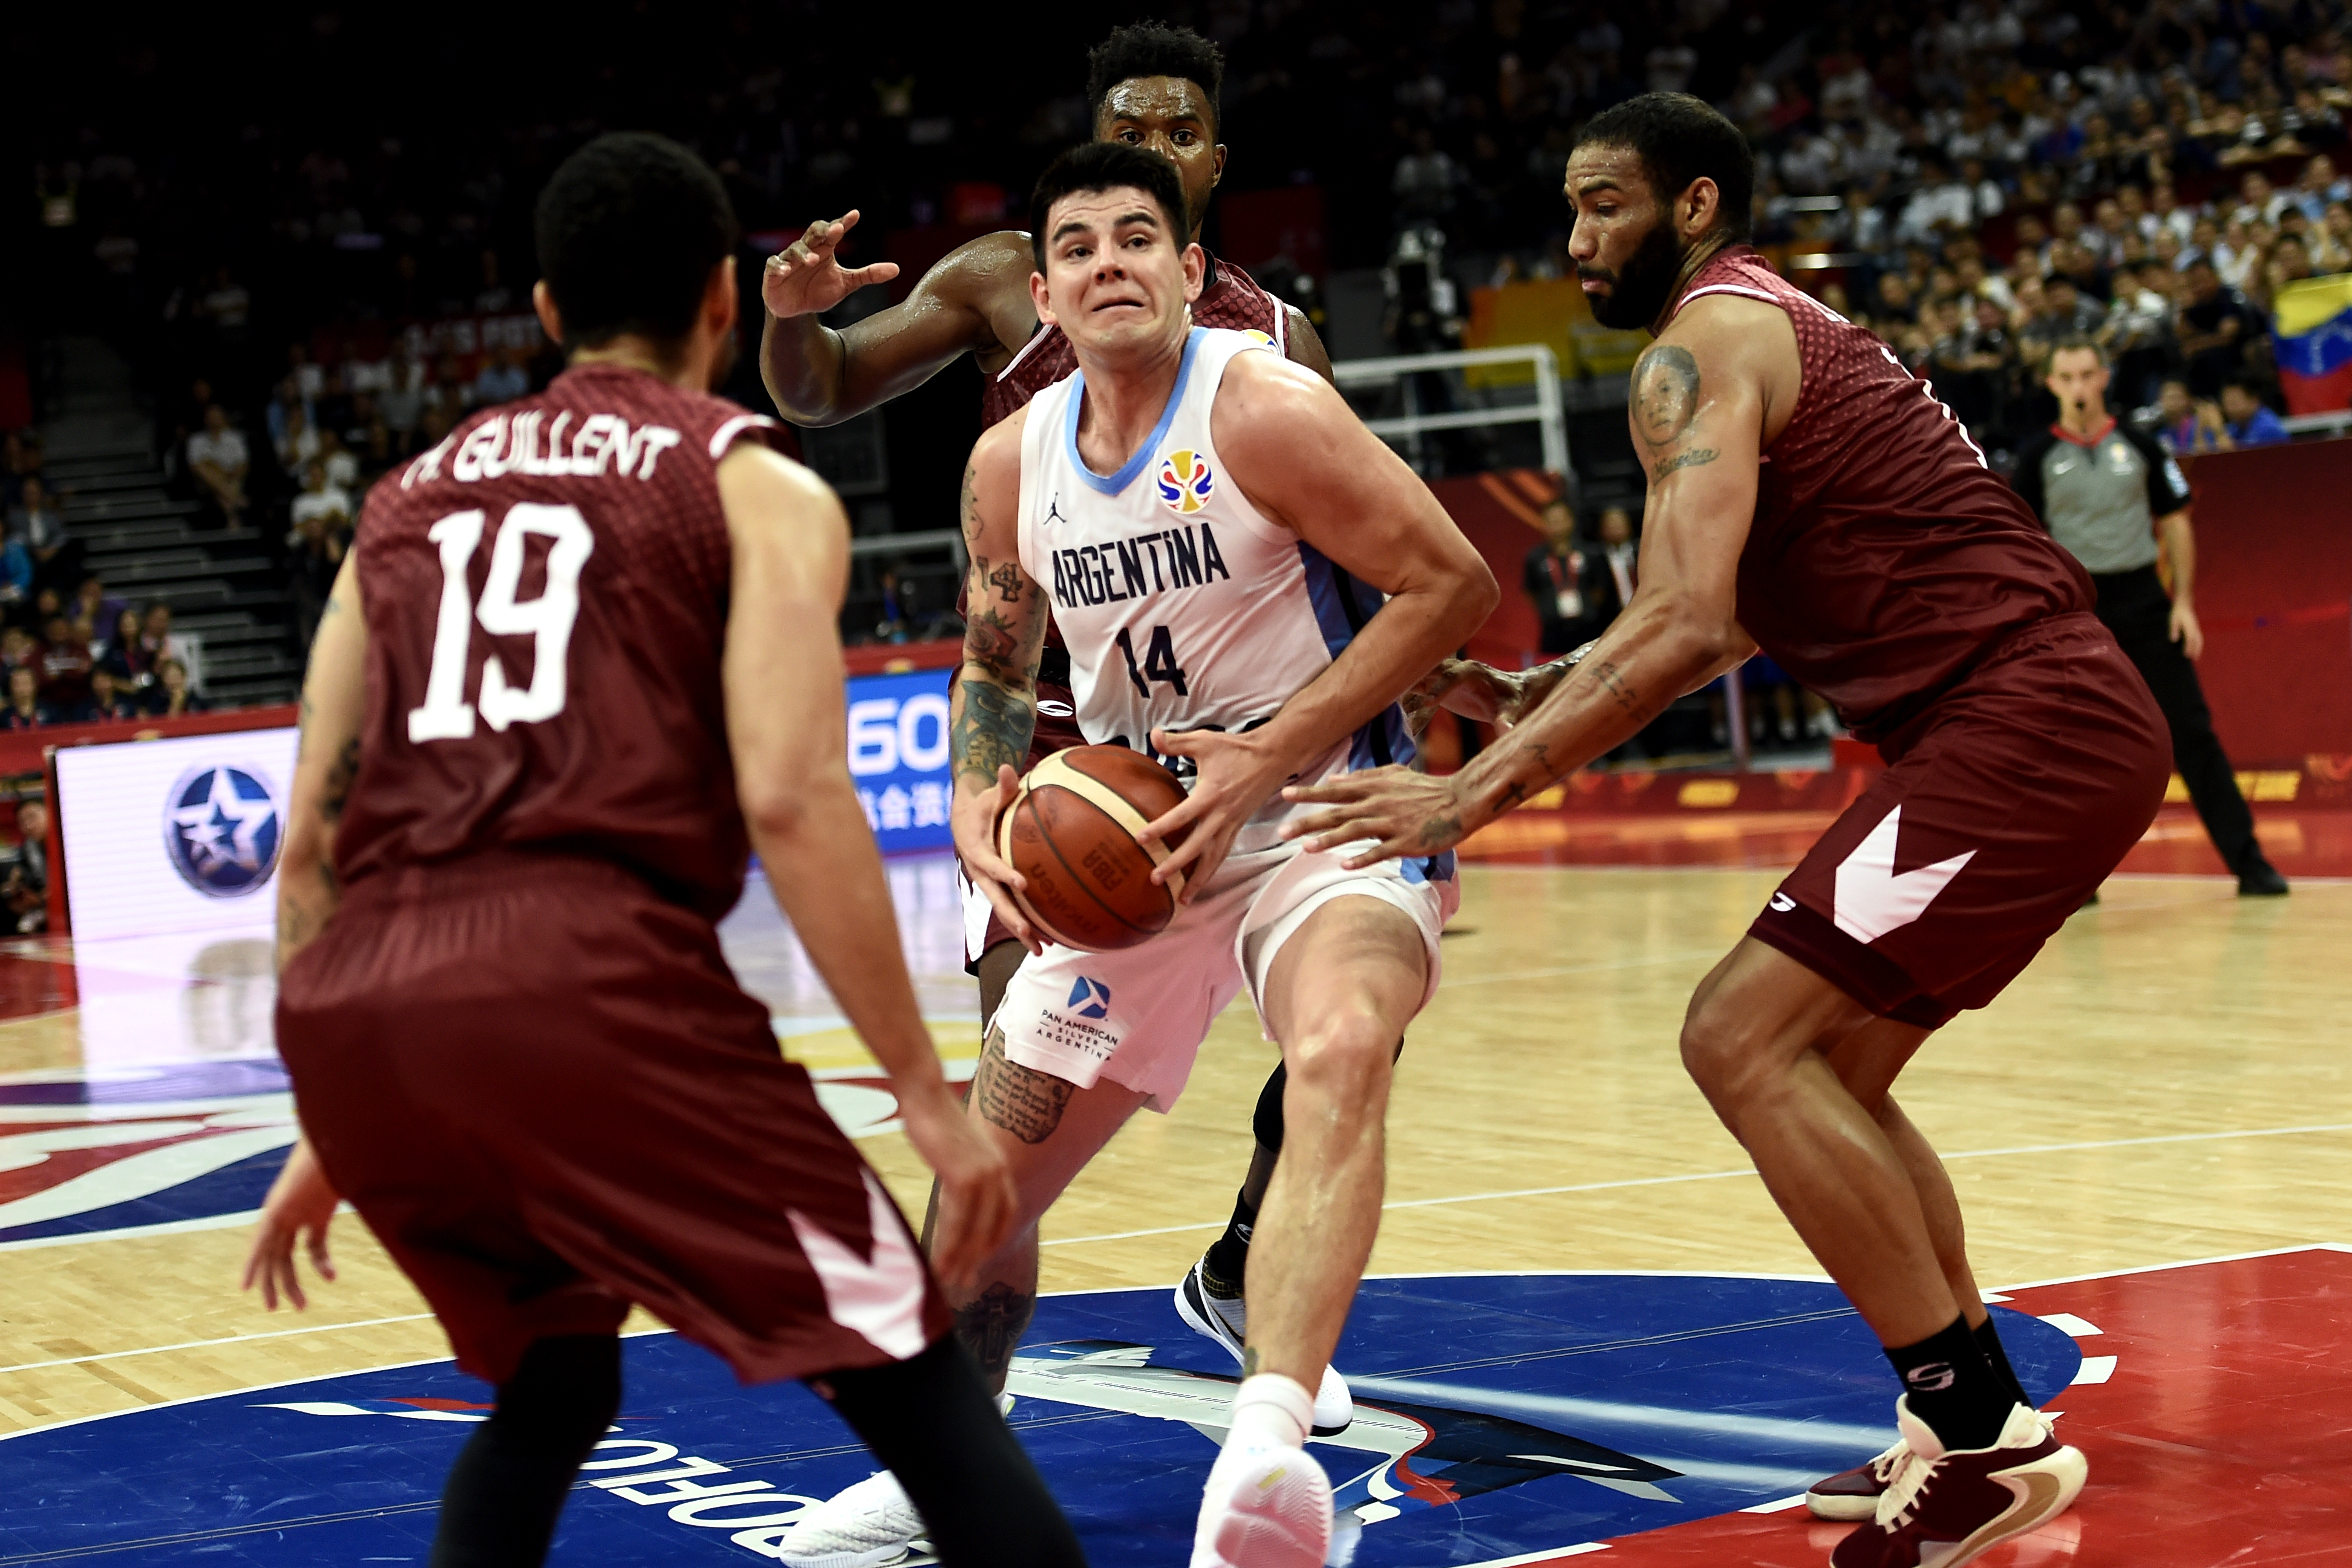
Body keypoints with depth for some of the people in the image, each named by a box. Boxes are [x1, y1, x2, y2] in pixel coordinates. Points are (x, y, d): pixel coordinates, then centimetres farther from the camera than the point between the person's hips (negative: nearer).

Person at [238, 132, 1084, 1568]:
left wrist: (332, 1131, 30)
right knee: (909, 1374, 5)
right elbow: (791, 801, -5)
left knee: (553, 1384, 29)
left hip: (357, 1004, 6)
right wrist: (928, 1092, -1)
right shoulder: (760, 485, 11)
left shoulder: (407, 496, 26)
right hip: (590, 976, -5)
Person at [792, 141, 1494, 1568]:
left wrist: (1268, 758, -21)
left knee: (1340, 1053, -37)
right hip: (1132, 841, 6)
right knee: (989, 1173, 8)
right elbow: (997, 666, 16)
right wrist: (979, 802, -6)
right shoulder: (1012, 464, 2)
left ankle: (1269, 1443, -51)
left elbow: (1454, 582, -16)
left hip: (1329, 816, -6)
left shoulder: (1265, 410, -16)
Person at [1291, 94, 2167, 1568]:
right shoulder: (1786, 326, 23)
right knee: (1826, 1066, 17)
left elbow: (1689, 626, -22)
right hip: (2068, 721, 10)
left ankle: (1983, 1441, -12)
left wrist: (1478, 791, -21)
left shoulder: (1702, 345, -8)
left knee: (1745, 1039, -12)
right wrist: (1543, 705, 28)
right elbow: (1741, 614, 31)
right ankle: (1985, 1419, 22)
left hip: (2021, 722, -10)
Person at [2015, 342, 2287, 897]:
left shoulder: (2137, 445, 5)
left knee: (2191, 731, -1)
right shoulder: (2039, 456, 1)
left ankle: (2247, 861, 1)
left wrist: (2184, 601, 1)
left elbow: (2175, 521, 9)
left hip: (2144, 600, 1)